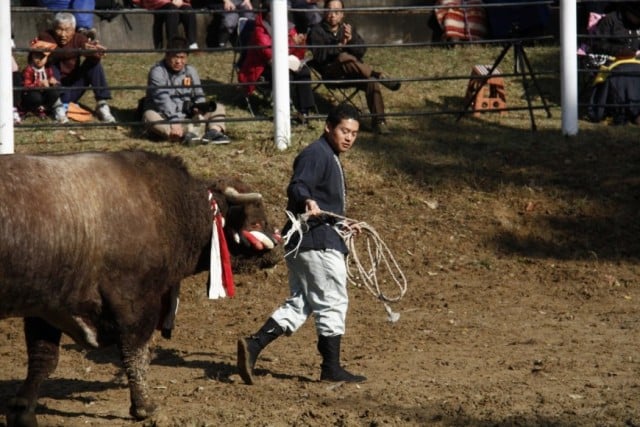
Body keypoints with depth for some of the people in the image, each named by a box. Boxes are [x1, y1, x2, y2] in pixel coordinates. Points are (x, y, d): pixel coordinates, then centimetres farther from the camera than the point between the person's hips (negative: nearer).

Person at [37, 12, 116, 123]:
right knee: (51, 63, -28)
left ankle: (101, 105, -17)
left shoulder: (78, 38, -4)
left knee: (94, 61, -12)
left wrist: (96, 51, -48)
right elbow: (56, 53, -35)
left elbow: (95, 56, -23)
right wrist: (80, 51, -50)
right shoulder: (46, 37, -12)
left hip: (71, 91, 3)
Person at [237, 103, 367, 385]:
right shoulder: (316, 155, -11)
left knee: (300, 303, 9)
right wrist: (308, 201, -47)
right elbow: (296, 187, -27)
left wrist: (342, 224, 44)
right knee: (333, 302, -1)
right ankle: (331, 368, 6)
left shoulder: (329, 158, 22)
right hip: (318, 243, -10)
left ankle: (253, 345, -3)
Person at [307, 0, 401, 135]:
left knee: (371, 81, -27)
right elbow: (319, 55, -13)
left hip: (354, 72, 4)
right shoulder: (317, 32, 4)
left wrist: (351, 40, -17)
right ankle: (380, 76, -28)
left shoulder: (348, 28, 17)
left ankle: (379, 121, -27)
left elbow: (361, 51, 4)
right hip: (331, 74, -4)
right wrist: (339, 46, -25)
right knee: (344, 57, -36)